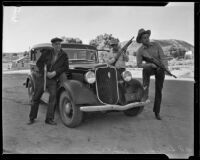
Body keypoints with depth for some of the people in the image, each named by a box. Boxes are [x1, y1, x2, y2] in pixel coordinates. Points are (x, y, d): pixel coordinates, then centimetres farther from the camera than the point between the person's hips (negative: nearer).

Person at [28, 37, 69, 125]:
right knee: (36, 97, 5)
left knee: (53, 96, -17)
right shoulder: (46, 53, 0)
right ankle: (32, 118, 20)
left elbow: (66, 67, -4)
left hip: (53, 80, 0)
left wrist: (55, 72, -16)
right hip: (42, 77, 0)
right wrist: (46, 73, -11)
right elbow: (38, 63, 2)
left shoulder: (64, 55, 0)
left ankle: (49, 119, -6)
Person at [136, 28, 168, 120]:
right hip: (150, 68, 0)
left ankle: (156, 112, 6)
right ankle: (145, 93, -20)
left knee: (158, 90, -5)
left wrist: (166, 68, -31)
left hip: (160, 69, 0)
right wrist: (151, 64, -27)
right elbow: (139, 65, -13)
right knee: (146, 70, -36)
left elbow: (162, 57, -14)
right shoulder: (139, 51, -12)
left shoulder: (156, 45, -11)